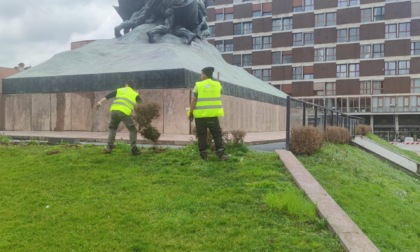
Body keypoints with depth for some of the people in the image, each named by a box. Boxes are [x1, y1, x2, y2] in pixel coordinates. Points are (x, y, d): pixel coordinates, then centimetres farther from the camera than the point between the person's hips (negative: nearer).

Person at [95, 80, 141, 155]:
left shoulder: (119, 90, 25)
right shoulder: (135, 94, 20)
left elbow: (108, 96, 13)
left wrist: (100, 102, 6)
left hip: (114, 111, 3)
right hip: (125, 113, -3)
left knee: (112, 128, 25)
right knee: (132, 130, 11)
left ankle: (109, 147, 18)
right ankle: (134, 149, 4)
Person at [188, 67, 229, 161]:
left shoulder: (198, 85, -5)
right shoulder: (217, 84, 5)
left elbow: (194, 100, -8)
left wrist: (191, 112, 0)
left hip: (200, 114, -2)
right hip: (213, 114, 2)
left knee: (202, 135, 6)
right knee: (217, 134, 6)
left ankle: (204, 155, 8)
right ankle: (221, 153, -3)